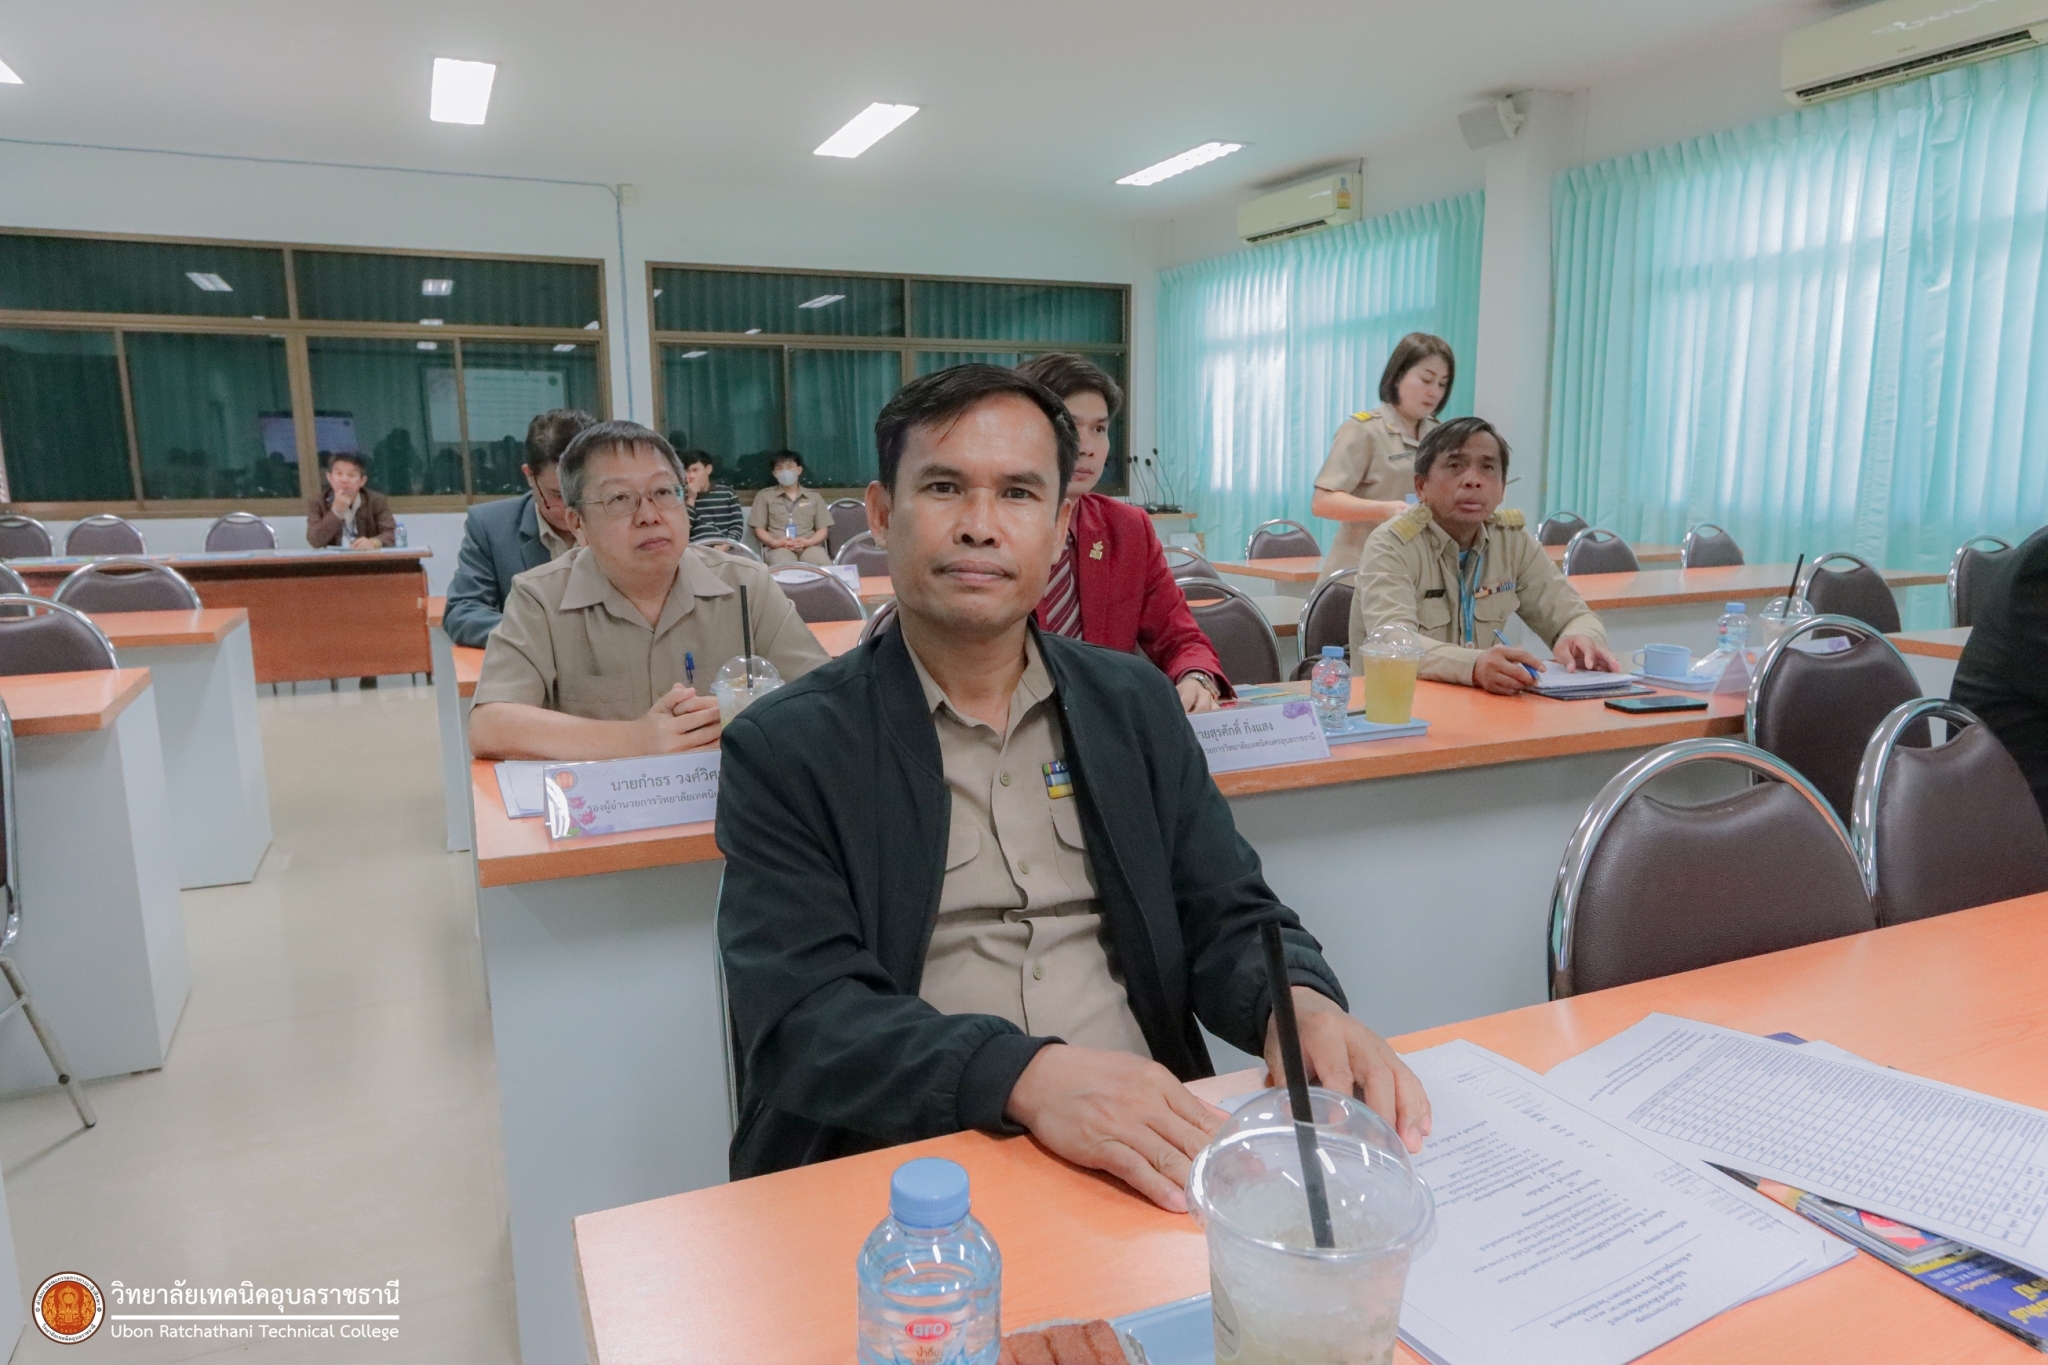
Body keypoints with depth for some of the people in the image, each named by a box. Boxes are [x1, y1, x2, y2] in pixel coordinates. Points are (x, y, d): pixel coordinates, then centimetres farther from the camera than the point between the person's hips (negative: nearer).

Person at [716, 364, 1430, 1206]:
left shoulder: (1136, 706, 11)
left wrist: (1300, 1002, -13)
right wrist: (1026, 1075, -27)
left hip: (1145, 1157, 4)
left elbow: (1227, 919, 11)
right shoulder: (785, 750, -1)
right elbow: (800, 1017, -11)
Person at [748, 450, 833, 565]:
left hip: (809, 547, 2)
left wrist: (809, 541, -6)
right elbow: (759, 528, 13)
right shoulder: (764, 496, 19)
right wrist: (774, 542, -8)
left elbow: (823, 529, 16)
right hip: (779, 547, -1)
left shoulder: (814, 497, 23)